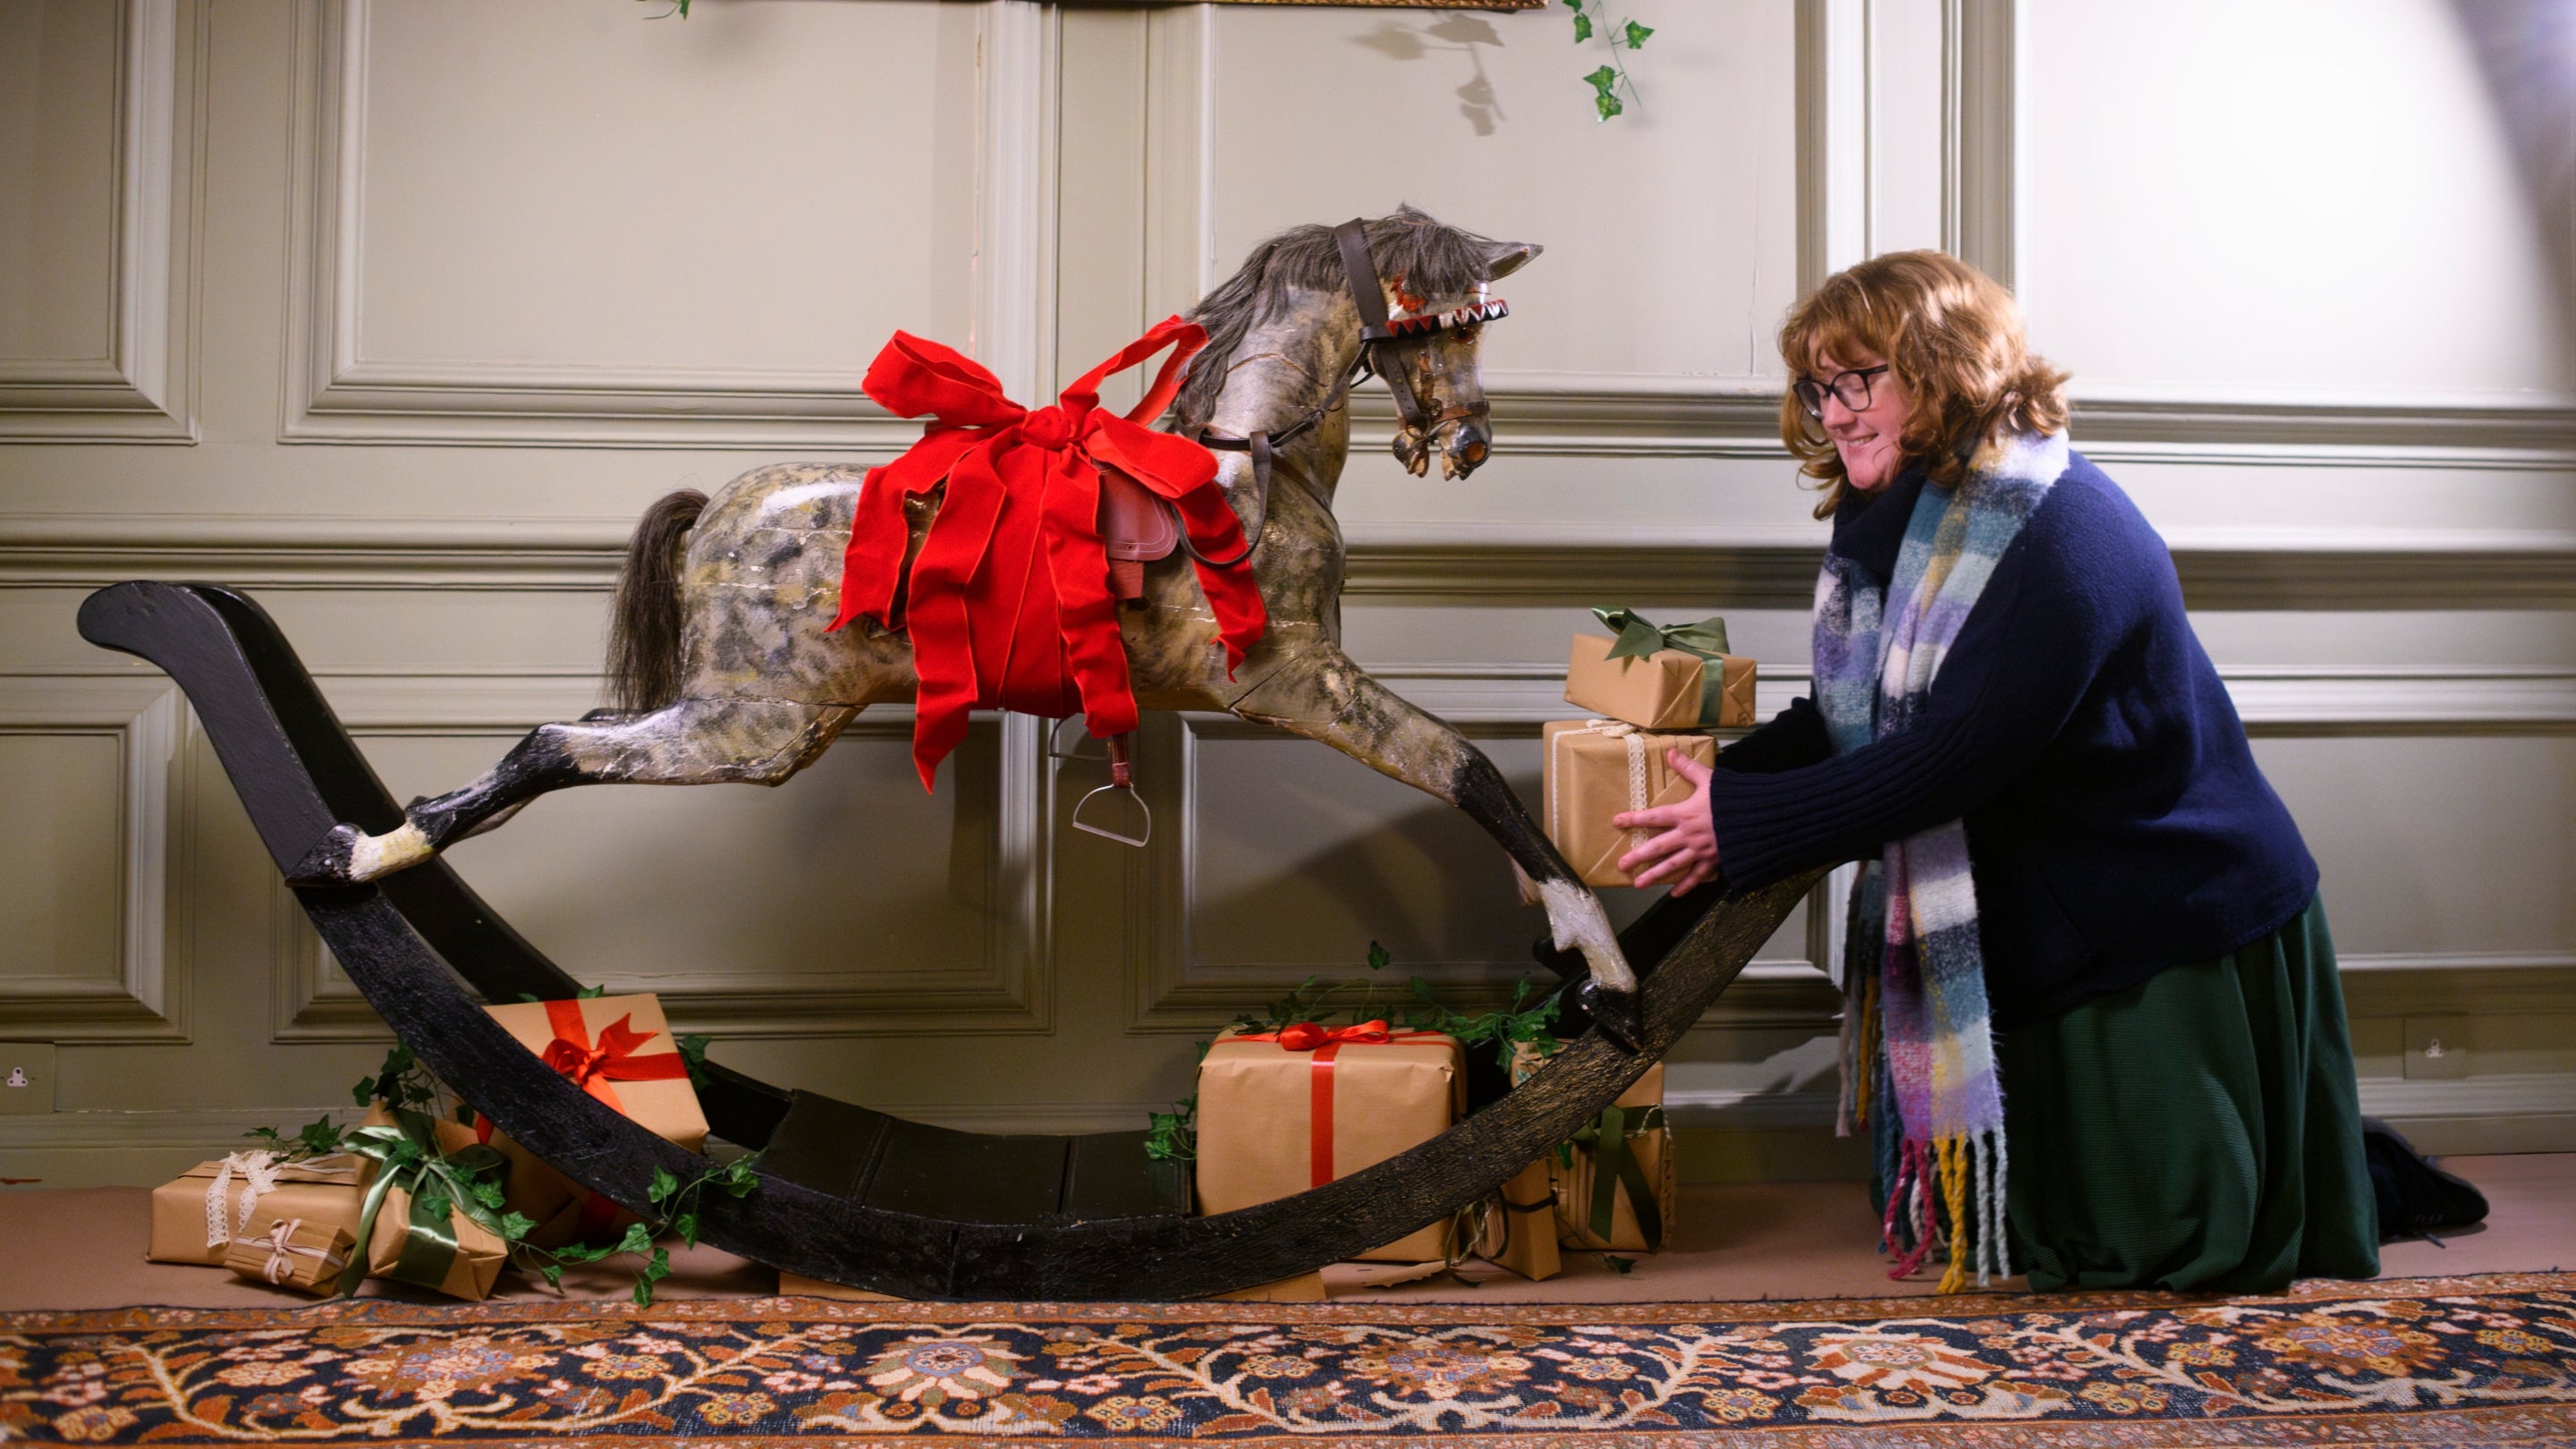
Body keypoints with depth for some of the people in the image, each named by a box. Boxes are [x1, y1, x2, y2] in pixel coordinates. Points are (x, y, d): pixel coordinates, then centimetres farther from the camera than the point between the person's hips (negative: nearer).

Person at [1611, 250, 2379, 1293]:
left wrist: (1740, 826, -29)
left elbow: (1953, 757, -30)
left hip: (2178, 941, -8)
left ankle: (2343, 1185, 27)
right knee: (2031, 1228, 14)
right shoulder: (1894, 521, 4)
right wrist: (1718, 777, -13)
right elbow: (1849, 714, 5)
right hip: (2047, 933, 8)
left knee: (2155, 1253, -1)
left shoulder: (2062, 534, -25)